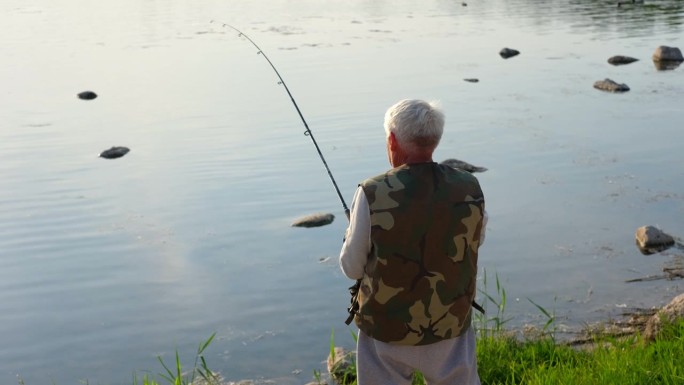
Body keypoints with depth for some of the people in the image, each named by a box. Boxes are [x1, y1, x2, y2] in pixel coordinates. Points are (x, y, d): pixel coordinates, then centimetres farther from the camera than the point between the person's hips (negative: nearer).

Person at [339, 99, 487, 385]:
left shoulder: (373, 194, -20)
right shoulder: (470, 190, -10)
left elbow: (352, 268, -9)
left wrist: (354, 231, 10)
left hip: (387, 332, -2)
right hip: (451, 330, 2)